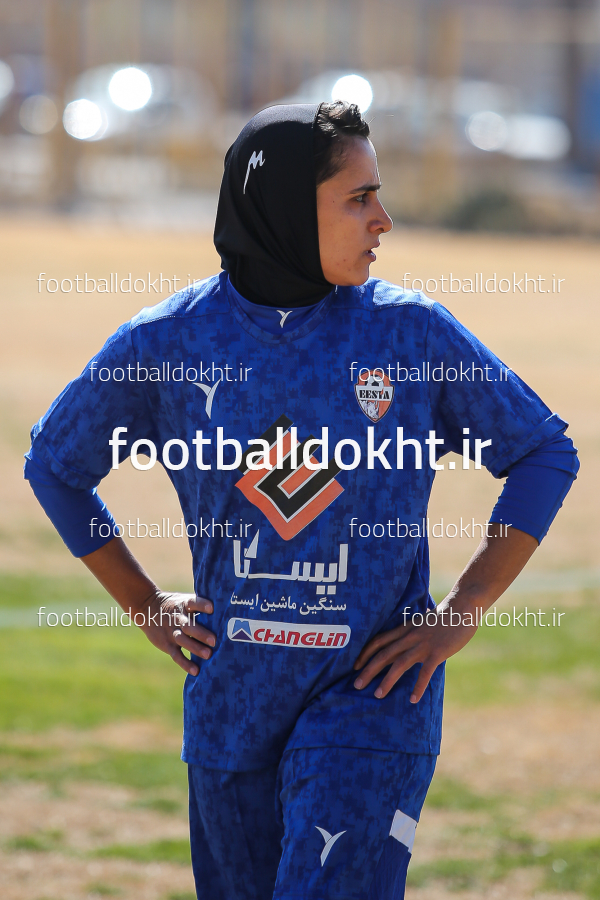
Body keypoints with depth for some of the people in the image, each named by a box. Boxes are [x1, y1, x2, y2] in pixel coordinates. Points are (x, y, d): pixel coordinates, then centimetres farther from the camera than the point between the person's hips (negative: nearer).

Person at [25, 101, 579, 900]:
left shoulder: (415, 334, -5)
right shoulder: (163, 343, -3)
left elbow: (545, 453, 5)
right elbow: (55, 462, 13)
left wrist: (462, 615, -2)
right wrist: (146, 608, 7)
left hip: (372, 693, -2)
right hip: (230, 700, 2)